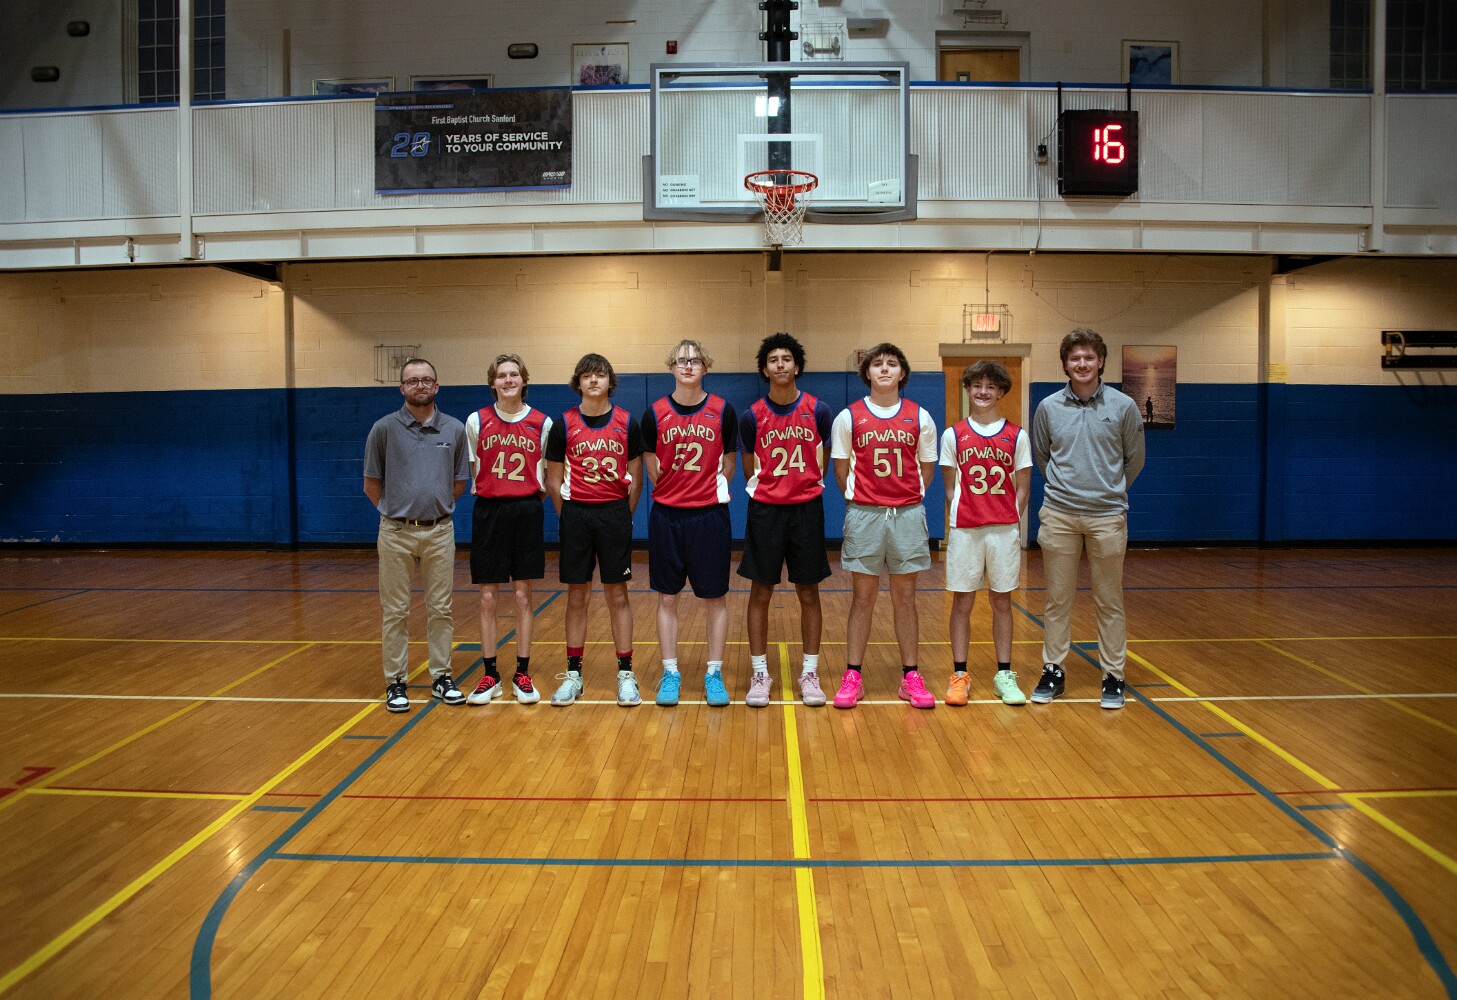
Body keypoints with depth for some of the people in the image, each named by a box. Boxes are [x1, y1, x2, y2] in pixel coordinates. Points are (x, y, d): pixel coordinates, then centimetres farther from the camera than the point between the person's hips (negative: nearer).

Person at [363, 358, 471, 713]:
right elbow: (371, 484, 5)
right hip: (396, 533, -2)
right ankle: (395, 683, 13)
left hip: (440, 531, 2)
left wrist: (436, 507, 8)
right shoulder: (385, 428, -2)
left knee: (440, 609, 8)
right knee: (395, 611, 4)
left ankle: (441, 677, 18)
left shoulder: (455, 429, 4)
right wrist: (396, 511, 7)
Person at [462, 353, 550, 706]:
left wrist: (533, 497, 1)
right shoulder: (477, 421, 1)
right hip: (488, 512, 0)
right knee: (488, 598, 4)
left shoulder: (542, 423, 1)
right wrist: (483, 492, 4)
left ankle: (522, 675, 14)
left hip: (526, 512, 0)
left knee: (523, 596, 5)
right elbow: (470, 469, 11)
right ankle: (490, 676, 15)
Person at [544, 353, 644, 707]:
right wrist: (569, 516, 1)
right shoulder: (564, 424, 1)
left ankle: (625, 674, 10)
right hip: (576, 515, 0)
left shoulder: (627, 423, 2)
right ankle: (573, 674, 15)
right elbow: (553, 480, 5)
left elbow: (635, 478, 6)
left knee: (617, 595, 3)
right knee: (576, 597, 6)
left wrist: (623, 516, 1)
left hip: (615, 515, 0)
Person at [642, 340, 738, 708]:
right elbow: (652, 466, 8)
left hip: (710, 515, -1)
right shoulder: (655, 413, 0)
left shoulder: (722, 411, -1)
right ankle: (670, 673, 18)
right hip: (666, 515, 1)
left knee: (715, 597, 4)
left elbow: (729, 461, 7)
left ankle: (714, 674, 16)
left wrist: (718, 488, -1)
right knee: (667, 597, 6)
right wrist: (671, 488, 3)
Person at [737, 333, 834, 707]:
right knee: (760, 593, 4)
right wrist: (762, 487, 4)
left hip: (807, 508, 0)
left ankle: (809, 674, 17)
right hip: (765, 509, 0)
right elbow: (750, 469, 10)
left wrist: (810, 483, 7)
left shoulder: (818, 410, -2)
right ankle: (759, 674, 14)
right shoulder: (752, 416, -2)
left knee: (808, 594, 6)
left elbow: (826, 458, 10)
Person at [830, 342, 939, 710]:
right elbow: (842, 467, 6)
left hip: (908, 514, 1)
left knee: (905, 599, 8)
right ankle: (852, 677, 11)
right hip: (864, 515, -1)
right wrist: (859, 502, 4)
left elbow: (926, 468, 11)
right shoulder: (848, 417, 0)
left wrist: (909, 499, 6)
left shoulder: (920, 418, 4)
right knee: (862, 599, 4)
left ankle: (910, 677, 16)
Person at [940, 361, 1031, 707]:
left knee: (1002, 602, 7)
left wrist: (1011, 521, -4)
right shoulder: (953, 435, 4)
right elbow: (950, 487, 6)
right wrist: (957, 519, -4)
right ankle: (959, 675, 12)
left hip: (1004, 529, 0)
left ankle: (1004, 674, 16)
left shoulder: (1017, 436, 4)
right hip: (964, 529, 0)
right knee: (962, 602, 4)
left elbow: (1021, 488, 6)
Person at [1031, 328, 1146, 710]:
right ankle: (1052, 671, 17)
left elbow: (1135, 459, 10)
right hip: (1059, 516, 1)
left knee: (1109, 602, 6)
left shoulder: (1123, 406, -1)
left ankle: (1113, 677, 16)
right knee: (1057, 600, 7)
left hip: (1107, 516, -1)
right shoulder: (1048, 407, 1)